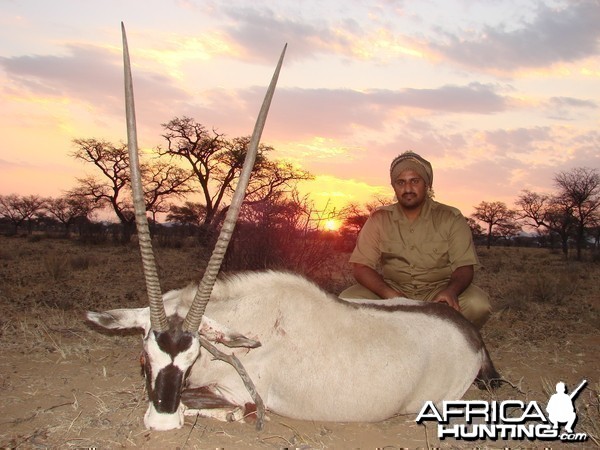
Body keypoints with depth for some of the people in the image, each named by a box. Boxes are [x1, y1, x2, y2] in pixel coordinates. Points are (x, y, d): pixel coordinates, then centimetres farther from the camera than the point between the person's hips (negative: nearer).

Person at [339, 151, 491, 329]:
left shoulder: (451, 218, 0)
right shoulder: (379, 219, 1)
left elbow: (464, 266, -4)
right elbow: (360, 266, -6)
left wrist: (451, 290, -29)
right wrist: (390, 294, -25)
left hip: (438, 291, 0)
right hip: (392, 289, 0)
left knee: (478, 305, -29)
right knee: (347, 301, -25)